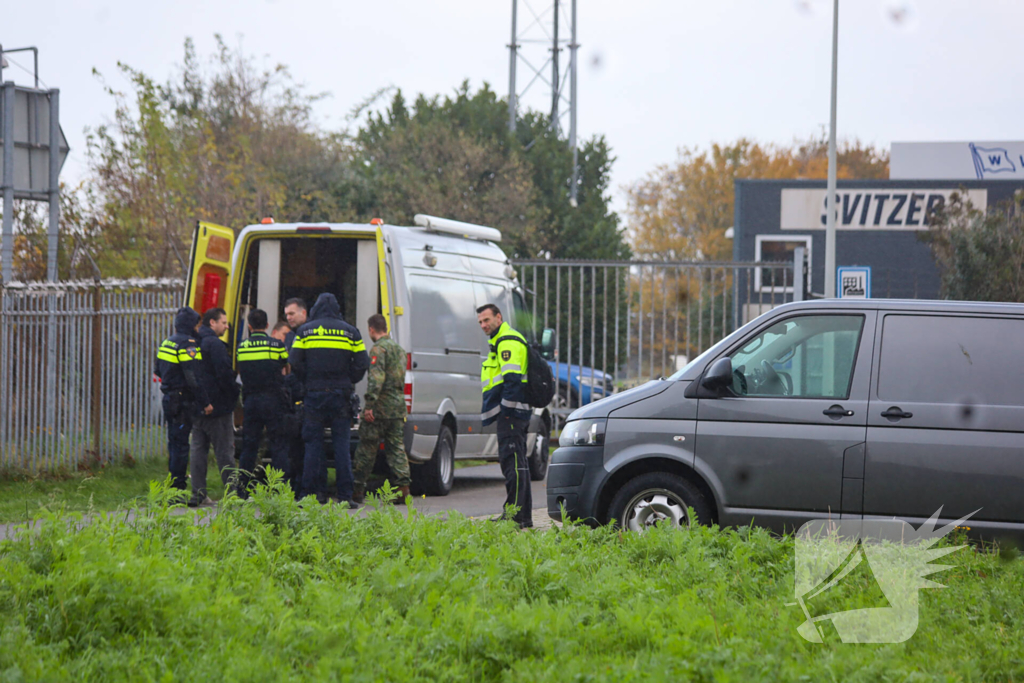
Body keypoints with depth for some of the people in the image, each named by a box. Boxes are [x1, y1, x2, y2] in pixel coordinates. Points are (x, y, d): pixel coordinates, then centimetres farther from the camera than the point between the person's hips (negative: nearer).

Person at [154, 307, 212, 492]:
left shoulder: (167, 343, 14)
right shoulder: (188, 344, -15)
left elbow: (159, 372, 22)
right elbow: (193, 377, -22)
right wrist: (205, 402, -21)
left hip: (169, 399, 9)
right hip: (183, 401, -9)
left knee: (174, 442, 15)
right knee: (181, 444, -6)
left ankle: (173, 485, 20)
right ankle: (178, 486, -6)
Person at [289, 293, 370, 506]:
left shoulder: (304, 331, 3)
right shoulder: (350, 332, 5)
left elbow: (294, 362, -2)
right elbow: (362, 363, 1)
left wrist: (307, 382, 10)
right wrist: (348, 382, 12)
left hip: (314, 393, 0)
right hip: (340, 395, 0)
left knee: (313, 444, 3)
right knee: (341, 445, 1)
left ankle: (308, 495, -1)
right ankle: (345, 495, -3)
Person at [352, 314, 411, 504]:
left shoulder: (379, 348, -10)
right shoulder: (399, 349, 18)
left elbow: (376, 378, -21)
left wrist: (370, 405, -24)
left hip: (380, 409, -7)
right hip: (398, 407, 7)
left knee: (367, 448, 0)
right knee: (397, 448, 7)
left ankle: (357, 489, 4)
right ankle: (403, 485, -3)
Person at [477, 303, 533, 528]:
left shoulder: (507, 341, -10)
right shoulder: (502, 341, 25)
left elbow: (512, 379, -19)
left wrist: (507, 408, -22)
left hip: (511, 411, -11)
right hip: (516, 412, 11)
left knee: (511, 461, -14)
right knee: (517, 463, 12)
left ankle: (514, 514, -18)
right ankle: (524, 517, 14)